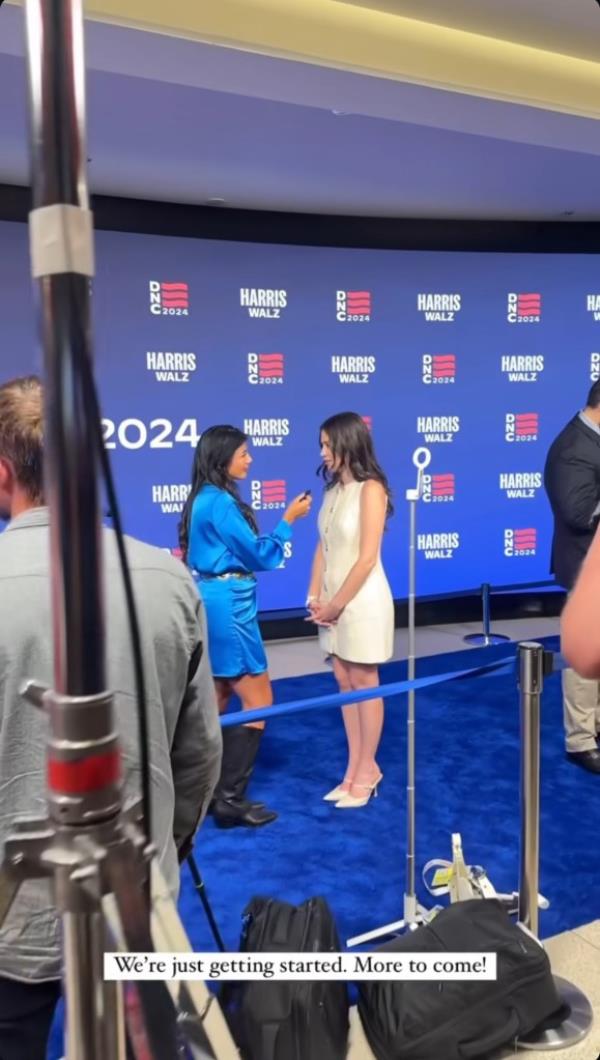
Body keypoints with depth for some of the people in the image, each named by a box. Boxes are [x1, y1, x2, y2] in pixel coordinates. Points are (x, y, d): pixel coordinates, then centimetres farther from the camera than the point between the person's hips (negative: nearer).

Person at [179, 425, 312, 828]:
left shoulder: (205, 498, 12)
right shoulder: (221, 502, -17)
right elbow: (260, 555, -13)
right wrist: (289, 519, -4)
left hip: (212, 603, 10)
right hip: (227, 606, -10)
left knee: (217, 699, 15)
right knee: (259, 700, -4)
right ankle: (230, 800, 2)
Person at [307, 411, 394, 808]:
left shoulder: (370, 489, -13)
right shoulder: (333, 490, 8)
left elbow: (367, 557, -16)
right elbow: (323, 547, 9)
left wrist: (336, 604, -12)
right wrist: (315, 597, 0)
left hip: (362, 601, -7)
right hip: (334, 601, 7)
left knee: (364, 684, 4)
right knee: (345, 682, 12)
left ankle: (366, 772, 18)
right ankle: (356, 769, 25)